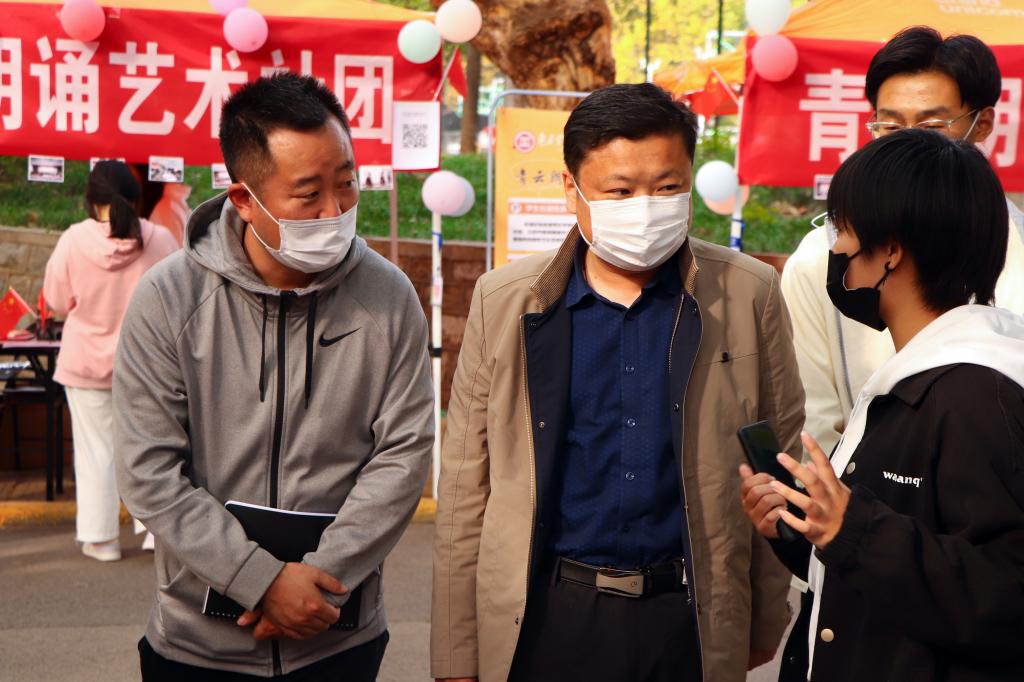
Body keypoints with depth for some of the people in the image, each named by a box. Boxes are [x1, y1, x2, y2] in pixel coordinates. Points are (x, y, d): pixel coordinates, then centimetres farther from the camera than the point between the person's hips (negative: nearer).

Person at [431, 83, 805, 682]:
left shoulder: (750, 295, -4)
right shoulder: (504, 301, -3)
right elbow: (466, 488, -1)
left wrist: (767, 620, 9)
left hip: (692, 621, 0)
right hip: (542, 621, 0)